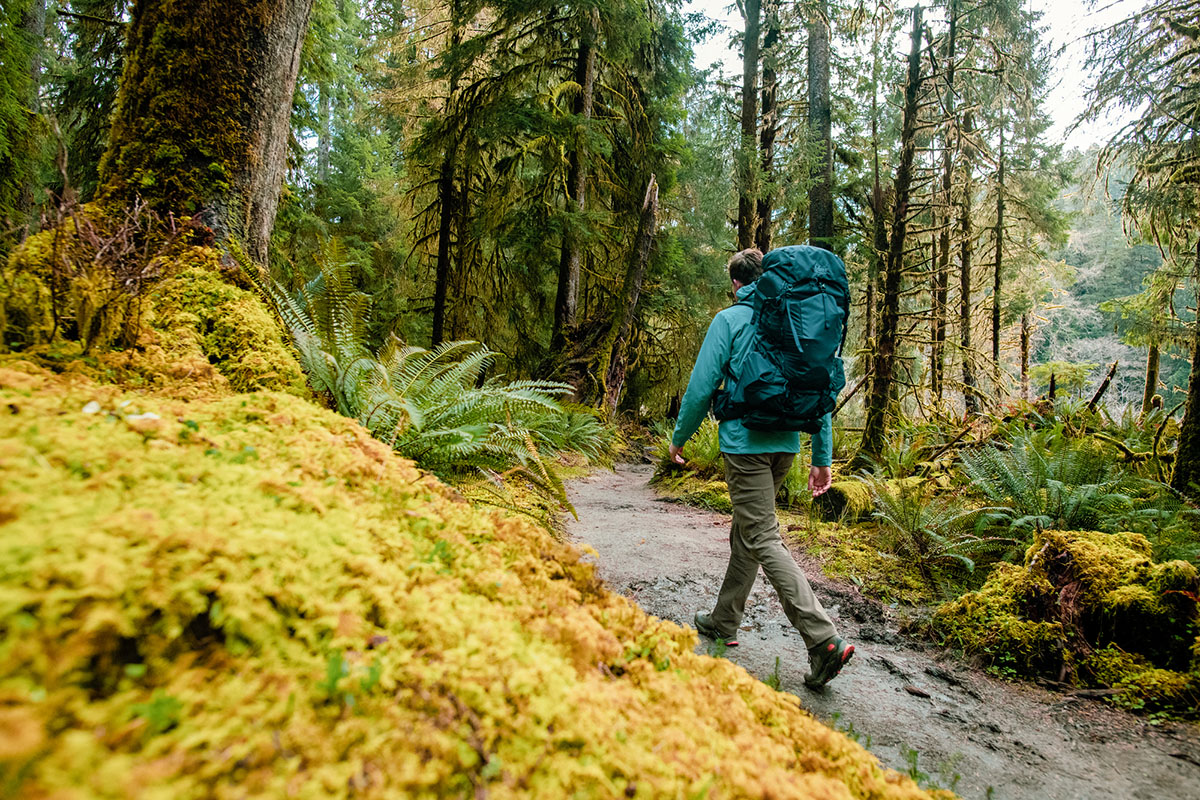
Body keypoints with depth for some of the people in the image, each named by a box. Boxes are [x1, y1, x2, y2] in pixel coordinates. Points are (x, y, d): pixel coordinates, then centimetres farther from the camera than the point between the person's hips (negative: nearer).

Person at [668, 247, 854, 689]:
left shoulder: (730, 320, -3)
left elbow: (702, 385, -7)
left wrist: (679, 438, 6)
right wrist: (822, 458, 13)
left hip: (745, 442, -7)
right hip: (785, 444, 7)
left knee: (763, 540, -7)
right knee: (746, 531, 18)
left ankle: (824, 639, -16)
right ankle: (724, 622, 30)